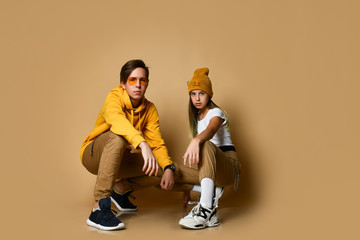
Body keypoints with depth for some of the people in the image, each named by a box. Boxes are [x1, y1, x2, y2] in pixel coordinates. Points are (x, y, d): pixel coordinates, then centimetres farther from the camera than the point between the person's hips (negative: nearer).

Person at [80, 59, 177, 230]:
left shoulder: (149, 109, -3)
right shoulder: (114, 98, -20)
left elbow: (157, 142, -9)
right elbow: (117, 120, -43)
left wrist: (169, 168, -28)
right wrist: (143, 144, -59)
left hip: (118, 159, 6)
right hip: (93, 154, -6)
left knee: (163, 166, -11)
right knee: (117, 137, -37)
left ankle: (121, 187, 14)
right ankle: (99, 209, -40)